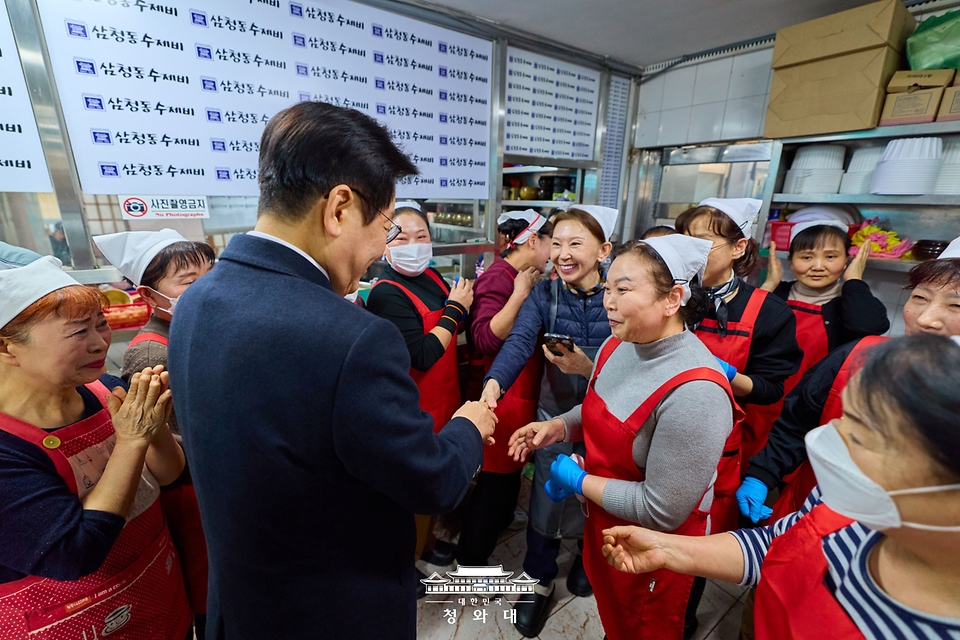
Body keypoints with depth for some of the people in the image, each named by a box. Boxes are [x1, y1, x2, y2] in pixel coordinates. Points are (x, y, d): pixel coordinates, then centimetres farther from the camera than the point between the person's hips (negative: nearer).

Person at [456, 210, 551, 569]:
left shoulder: (525, 278, 8)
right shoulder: (498, 277, -20)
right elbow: (485, 339, -30)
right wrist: (520, 294, -29)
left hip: (524, 389, 10)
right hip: (503, 392, -9)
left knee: (512, 463, 27)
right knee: (495, 472, 6)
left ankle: (501, 517, 54)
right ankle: (472, 555, 27)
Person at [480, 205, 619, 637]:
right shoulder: (543, 295, -8)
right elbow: (519, 341, -24)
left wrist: (589, 368, -34)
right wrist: (494, 382, -41)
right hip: (555, 414, 0)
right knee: (547, 498, 10)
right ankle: (539, 580, 38)